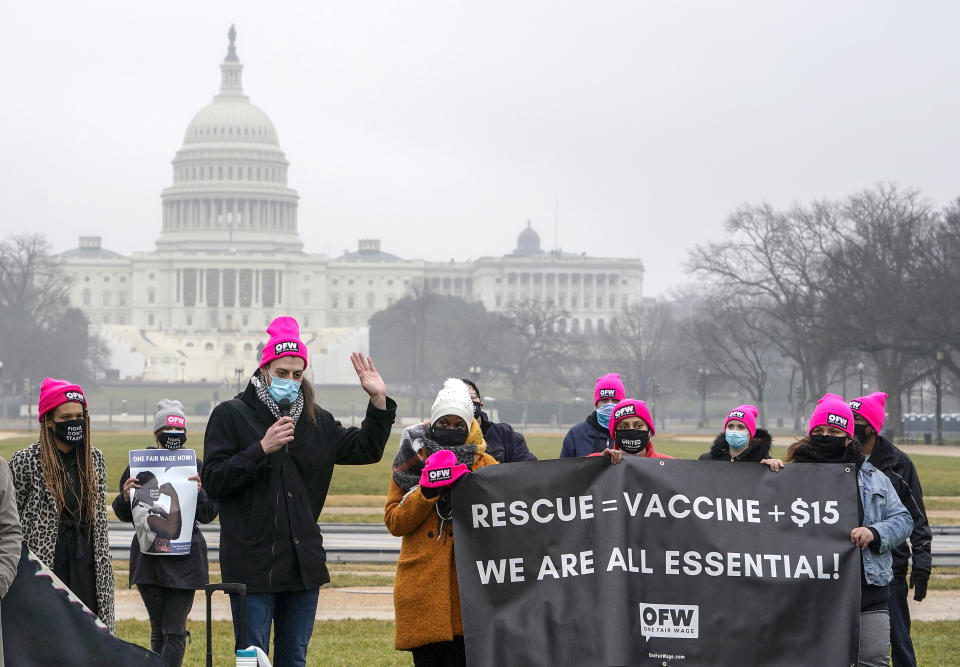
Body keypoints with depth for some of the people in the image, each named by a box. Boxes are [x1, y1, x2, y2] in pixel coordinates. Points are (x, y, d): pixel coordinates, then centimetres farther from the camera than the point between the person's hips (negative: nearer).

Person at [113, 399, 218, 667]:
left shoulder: (195, 467, 0)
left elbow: (209, 515, 0)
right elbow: (124, 515, 8)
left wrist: (199, 493, -19)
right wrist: (126, 497, -13)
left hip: (185, 557, -2)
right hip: (148, 554, 2)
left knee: (174, 631, -5)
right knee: (158, 630, 10)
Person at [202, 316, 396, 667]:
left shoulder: (316, 420, 12)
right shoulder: (230, 415, -2)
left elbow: (365, 450, 17)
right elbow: (213, 480, -10)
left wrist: (379, 401, 4)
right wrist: (262, 449, -20)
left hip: (302, 563, 5)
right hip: (252, 565, -5)